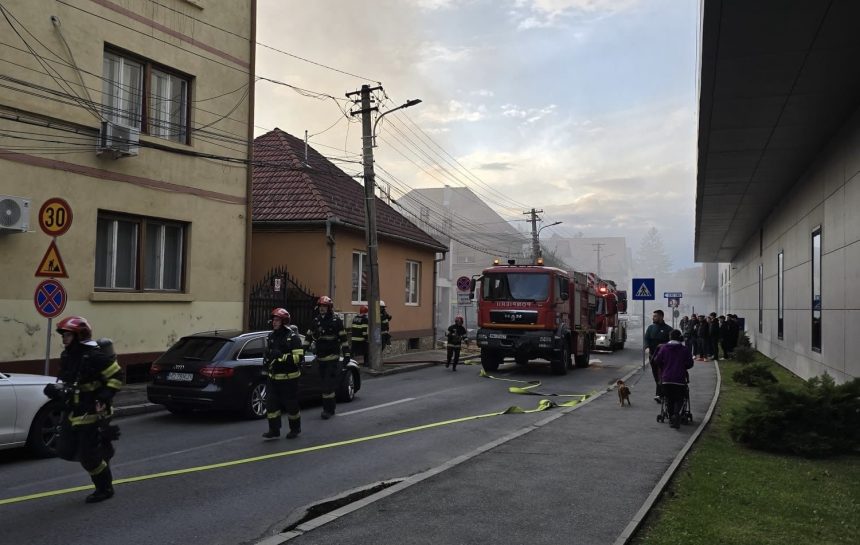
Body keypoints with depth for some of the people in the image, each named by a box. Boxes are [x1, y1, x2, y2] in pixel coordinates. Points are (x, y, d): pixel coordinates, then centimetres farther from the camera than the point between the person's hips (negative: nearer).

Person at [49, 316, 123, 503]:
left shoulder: (95, 356, -19)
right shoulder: (66, 356, 7)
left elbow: (116, 376, -17)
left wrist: (104, 397, -23)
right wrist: (56, 391, 3)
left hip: (92, 413, -8)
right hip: (72, 412, 8)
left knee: (88, 456, -4)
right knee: (65, 451, 7)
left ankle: (105, 489, 17)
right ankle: (102, 450, 30)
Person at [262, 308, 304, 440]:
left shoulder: (293, 337, -11)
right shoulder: (271, 336, 12)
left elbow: (298, 357, -20)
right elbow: (267, 355, 24)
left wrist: (282, 356, -28)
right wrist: (265, 372, 18)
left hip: (288, 378, -6)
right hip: (273, 378, 6)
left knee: (291, 404, 5)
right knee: (271, 404, 1)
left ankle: (295, 429, 22)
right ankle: (274, 430, 9)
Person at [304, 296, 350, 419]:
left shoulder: (336, 320, -6)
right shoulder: (316, 321, 11)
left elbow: (343, 338, -6)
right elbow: (308, 337, 15)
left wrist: (346, 355, -9)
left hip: (332, 357, -6)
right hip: (320, 358, 6)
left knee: (328, 384, -11)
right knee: (324, 384, 11)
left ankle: (329, 409, -6)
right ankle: (330, 406, 22)